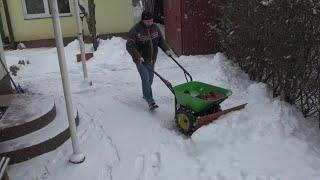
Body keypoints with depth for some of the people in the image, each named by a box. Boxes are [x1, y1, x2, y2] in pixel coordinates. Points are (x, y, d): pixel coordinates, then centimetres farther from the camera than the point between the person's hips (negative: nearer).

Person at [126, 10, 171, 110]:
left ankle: (145, 94, 40)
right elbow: (129, 46, -23)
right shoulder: (135, 30, -20)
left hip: (152, 59, 6)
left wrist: (166, 49, -2)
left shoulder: (155, 28, 0)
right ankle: (150, 101, -8)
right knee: (146, 79, -11)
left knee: (150, 79, 17)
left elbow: (161, 40, 12)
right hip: (141, 60, -6)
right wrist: (137, 56, -34)